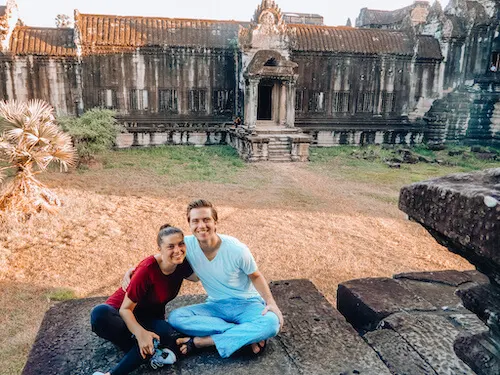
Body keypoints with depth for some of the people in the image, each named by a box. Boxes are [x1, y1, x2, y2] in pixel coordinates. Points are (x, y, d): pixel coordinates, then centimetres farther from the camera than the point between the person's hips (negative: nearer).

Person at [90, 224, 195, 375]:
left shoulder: (182, 265, -11)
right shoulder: (148, 269, -28)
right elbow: (125, 309, -27)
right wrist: (140, 333, -44)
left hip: (149, 319, 3)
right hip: (125, 316, -3)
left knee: (167, 333, -33)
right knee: (100, 313, -38)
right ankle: (151, 353, -29)